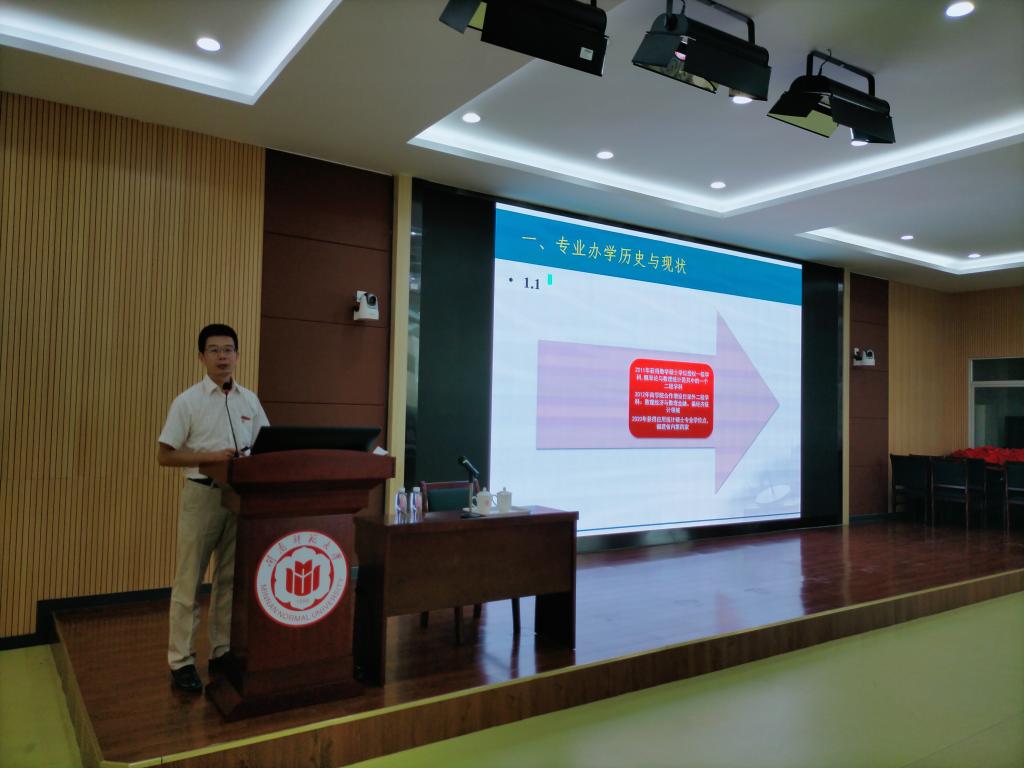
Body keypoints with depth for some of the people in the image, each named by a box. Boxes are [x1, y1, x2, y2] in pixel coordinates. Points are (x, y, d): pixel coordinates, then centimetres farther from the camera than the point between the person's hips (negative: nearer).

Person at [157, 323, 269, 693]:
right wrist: (212, 456, -18)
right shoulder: (188, 401, -6)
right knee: (189, 582, 3)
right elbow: (164, 455, -7)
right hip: (202, 495, -4)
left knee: (230, 578, 12)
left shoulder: (250, 400, 6)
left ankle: (222, 652, 24)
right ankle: (181, 660, 14)